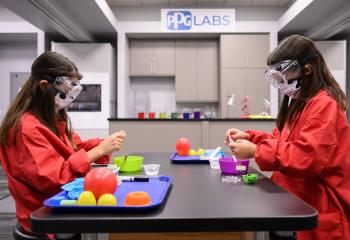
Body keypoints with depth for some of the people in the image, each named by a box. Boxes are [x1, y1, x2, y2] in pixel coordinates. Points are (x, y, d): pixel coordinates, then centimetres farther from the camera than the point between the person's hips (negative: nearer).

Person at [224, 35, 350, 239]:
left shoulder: (324, 105, -19)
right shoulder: (300, 102, 14)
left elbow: (308, 157, -30)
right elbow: (282, 142, 16)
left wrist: (255, 151, -27)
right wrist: (249, 138, -1)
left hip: (319, 210, -9)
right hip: (299, 201, 9)